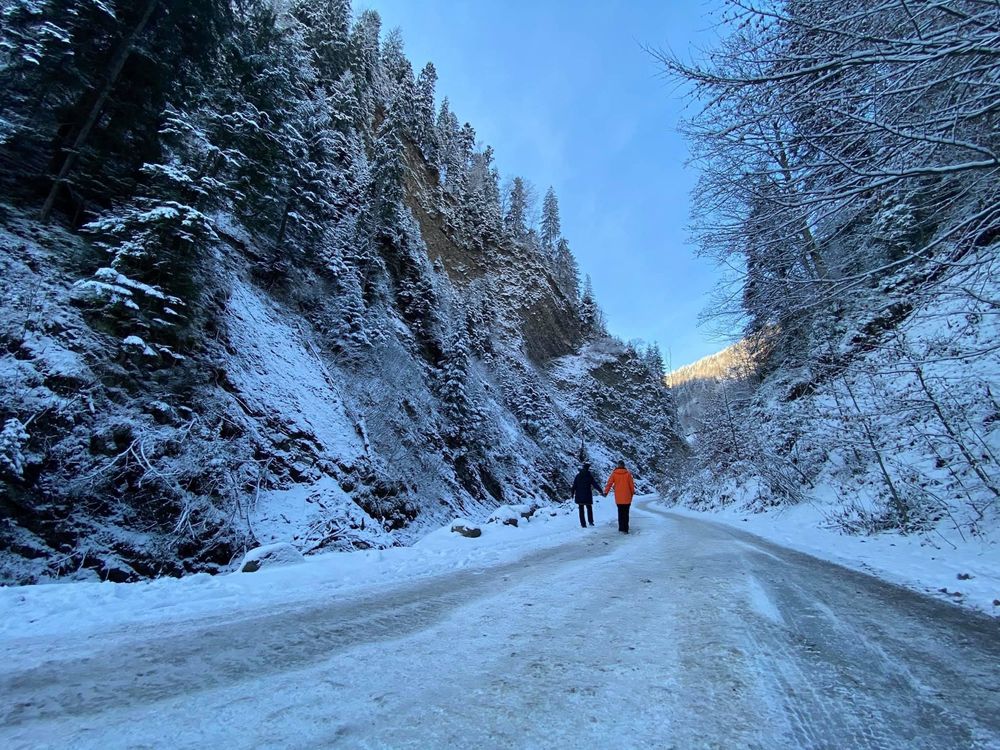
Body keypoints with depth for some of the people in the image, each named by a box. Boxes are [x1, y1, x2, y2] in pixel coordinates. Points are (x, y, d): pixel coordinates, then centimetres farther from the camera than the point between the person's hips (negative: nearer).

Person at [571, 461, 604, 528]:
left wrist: (573, 493, 7)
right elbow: (595, 484, -9)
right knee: (589, 508, 18)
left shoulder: (578, 475, -1)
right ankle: (591, 521, 14)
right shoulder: (589, 475, -7)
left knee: (581, 510, 7)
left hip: (579, 495, 1)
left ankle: (583, 523, 5)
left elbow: (574, 485, 0)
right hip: (587, 495, -1)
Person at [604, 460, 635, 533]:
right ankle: (625, 529, 3)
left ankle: (621, 528, 11)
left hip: (618, 497, 1)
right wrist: (633, 492, 16)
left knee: (620, 513, 13)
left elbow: (609, 483, -2)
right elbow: (631, 484, 1)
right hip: (627, 497, -1)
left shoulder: (614, 473, -2)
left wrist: (606, 491, 7)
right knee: (626, 513, 6)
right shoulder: (627, 473, -4)